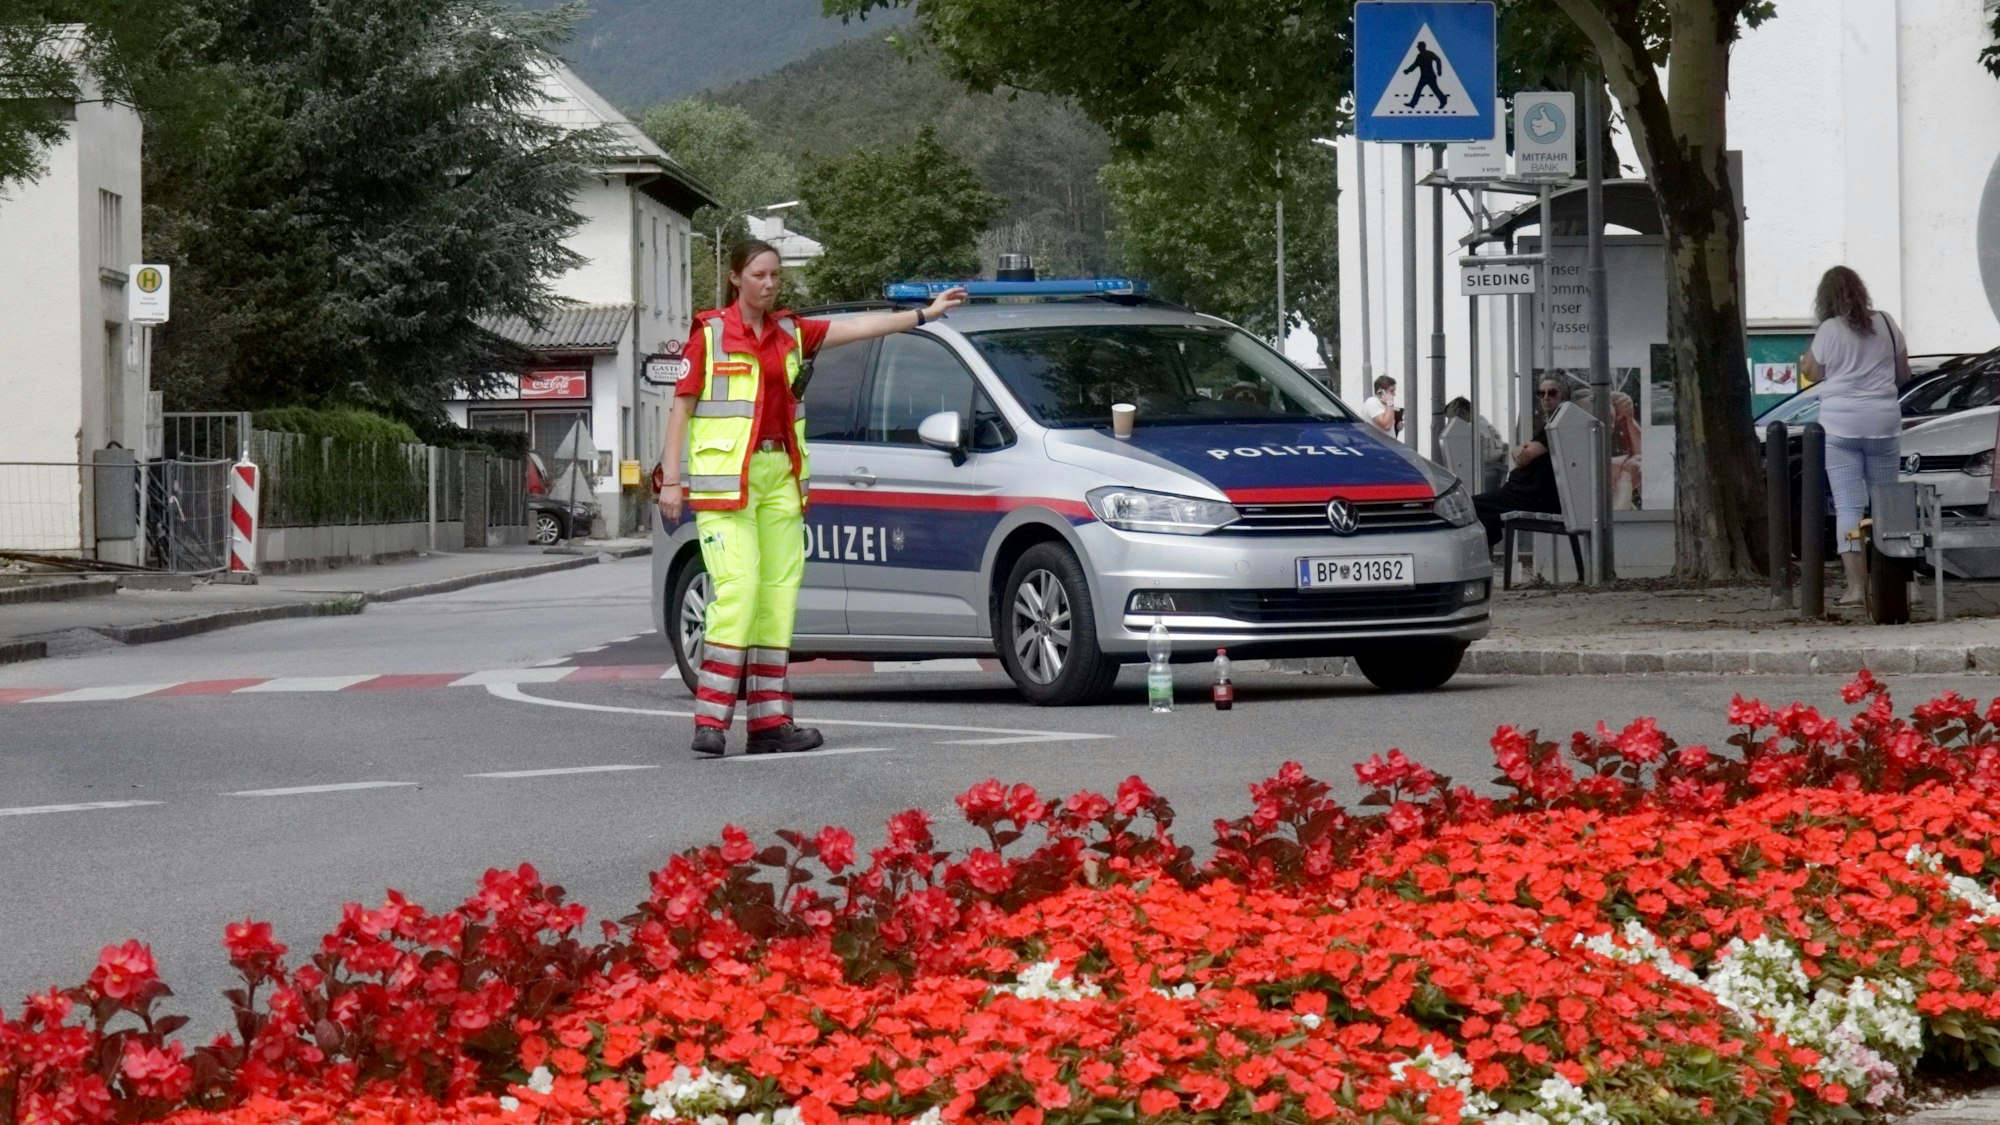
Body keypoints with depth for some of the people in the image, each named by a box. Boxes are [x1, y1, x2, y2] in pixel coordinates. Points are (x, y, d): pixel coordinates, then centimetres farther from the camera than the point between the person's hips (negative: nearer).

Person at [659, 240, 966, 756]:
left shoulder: (790, 333, 13)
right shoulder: (710, 333, -1)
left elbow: (857, 328, 13)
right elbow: (681, 408, -2)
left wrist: (923, 315, 9)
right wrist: (671, 478, -7)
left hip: (779, 477, 6)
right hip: (724, 477, -6)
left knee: (779, 593, 3)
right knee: (737, 590, -16)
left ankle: (770, 720, 5)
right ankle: (710, 721, -16)